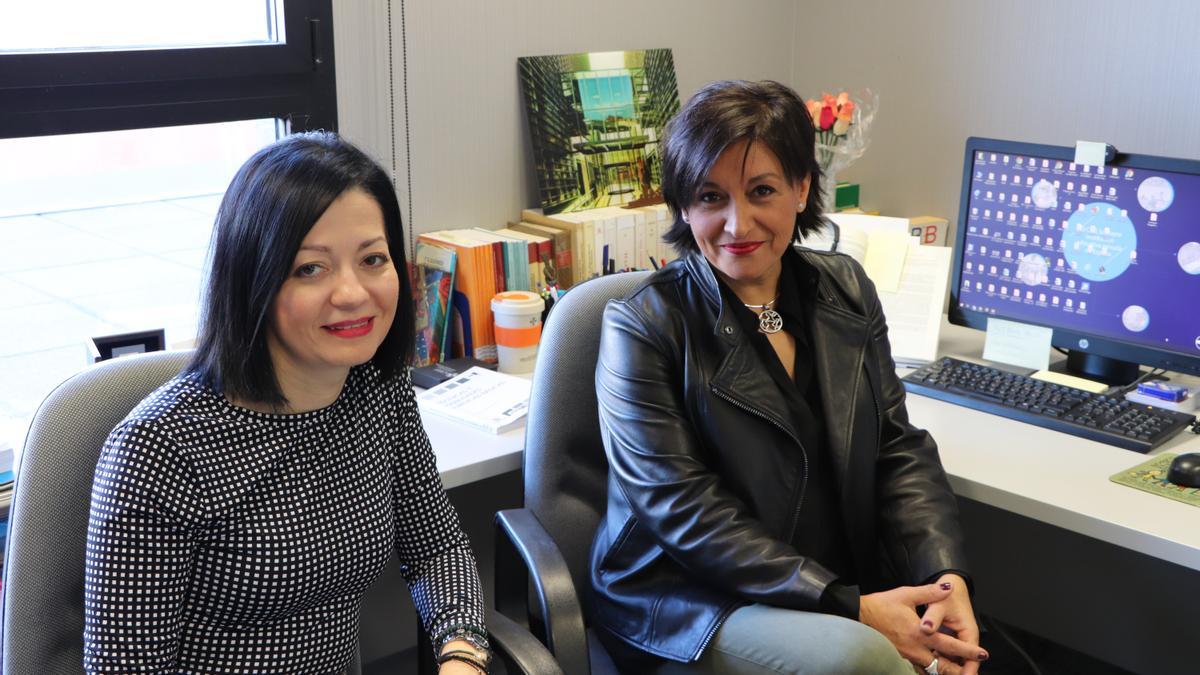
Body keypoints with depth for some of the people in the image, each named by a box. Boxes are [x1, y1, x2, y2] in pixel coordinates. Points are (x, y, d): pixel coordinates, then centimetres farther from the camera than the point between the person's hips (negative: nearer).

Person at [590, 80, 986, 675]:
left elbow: (898, 447, 7)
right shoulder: (641, 326, -9)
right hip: (685, 602, -5)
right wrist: (852, 608, -20)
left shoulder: (846, 291, 8)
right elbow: (685, 512, -14)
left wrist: (946, 576, -11)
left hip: (844, 585, 6)